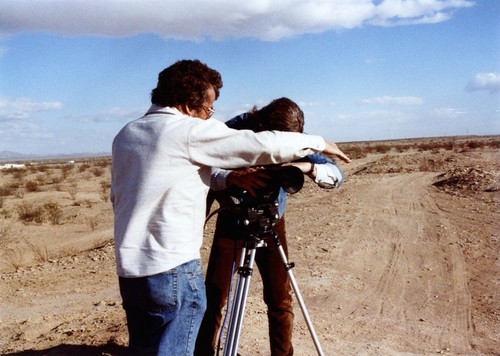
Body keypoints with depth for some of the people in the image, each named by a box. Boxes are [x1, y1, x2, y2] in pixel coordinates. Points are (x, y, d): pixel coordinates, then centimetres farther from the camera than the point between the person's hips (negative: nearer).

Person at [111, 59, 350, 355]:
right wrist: (318, 143, 3)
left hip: (128, 271, 8)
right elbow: (264, 146, -11)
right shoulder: (192, 132, -11)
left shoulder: (125, 135, 11)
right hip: (173, 270, -8)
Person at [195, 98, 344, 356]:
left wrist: (306, 166, -33)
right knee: (213, 298, -2)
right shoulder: (233, 131, -19)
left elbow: (336, 175, -13)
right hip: (232, 221, -1)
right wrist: (234, 177, -47)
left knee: (280, 300, 3)